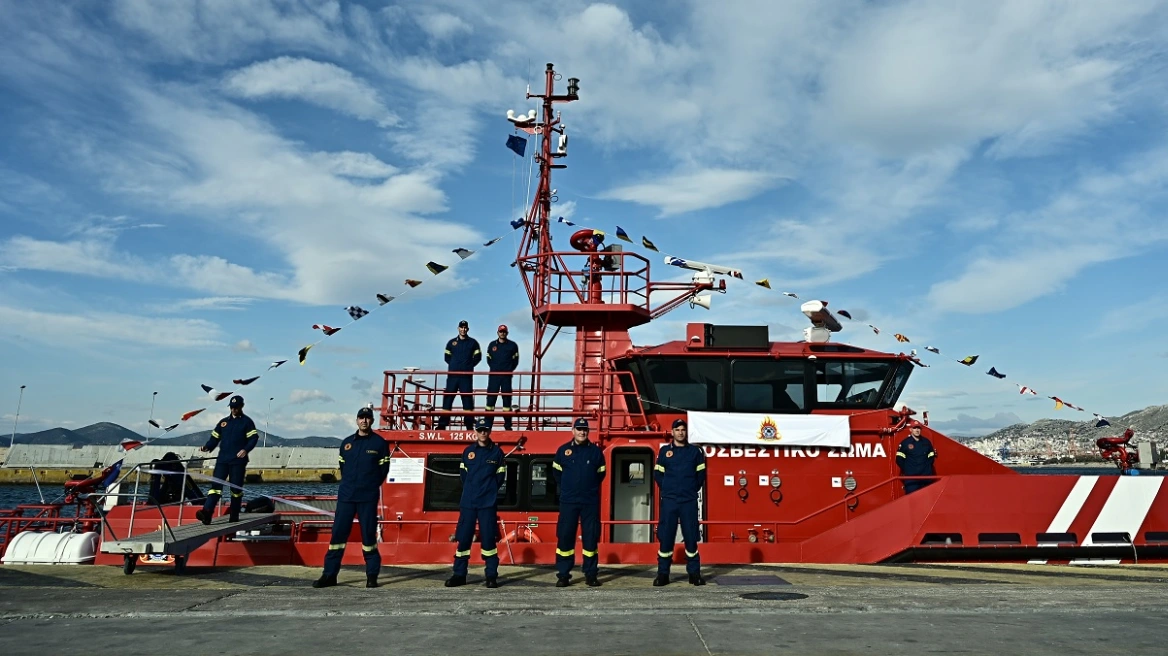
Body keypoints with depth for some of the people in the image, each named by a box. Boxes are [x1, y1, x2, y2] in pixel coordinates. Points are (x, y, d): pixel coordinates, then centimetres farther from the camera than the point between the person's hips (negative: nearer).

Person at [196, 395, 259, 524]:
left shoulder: (247, 422, 4)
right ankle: (207, 512, -20)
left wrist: (246, 449, -23)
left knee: (236, 488, 1)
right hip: (222, 460, 4)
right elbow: (215, 438, 18)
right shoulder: (223, 422, 18)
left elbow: (254, 438, -6)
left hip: (238, 461, -4)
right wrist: (207, 447, -2)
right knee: (216, 484, -9)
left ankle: (234, 516, 11)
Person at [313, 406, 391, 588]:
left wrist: (371, 485, 2)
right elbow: (342, 467, 19)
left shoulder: (380, 443, 0)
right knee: (338, 532, 3)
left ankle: (372, 575, 8)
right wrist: (350, 484, 13)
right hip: (345, 496, 3)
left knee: (368, 534, 0)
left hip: (368, 497, -3)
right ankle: (330, 574, 9)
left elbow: (383, 469, 2)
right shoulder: (346, 443, 10)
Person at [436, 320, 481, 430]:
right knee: (448, 396, -1)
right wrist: (454, 365, 2)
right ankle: (442, 424, 0)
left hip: (466, 375, -1)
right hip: (452, 374, 2)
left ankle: (469, 424, 1)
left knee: (467, 397, -2)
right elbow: (447, 357, 15)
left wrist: (469, 366, -3)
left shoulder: (473, 342, 8)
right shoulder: (451, 342, 12)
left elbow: (477, 357, 5)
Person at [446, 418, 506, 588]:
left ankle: (492, 576, 6)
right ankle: (459, 574, 13)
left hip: (488, 502, -2)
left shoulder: (497, 452, 2)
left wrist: (489, 489, 3)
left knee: (488, 538, -2)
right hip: (467, 501, 2)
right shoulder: (468, 451, 8)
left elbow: (501, 475, 7)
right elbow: (462, 473, 15)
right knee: (463, 538, 4)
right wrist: (471, 488, 9)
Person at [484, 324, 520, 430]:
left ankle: (508, 425, 5)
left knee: (507, 398, 1)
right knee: (491, 397, -2)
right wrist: (494, 368, 0)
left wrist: (509, 370, -2)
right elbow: (489, 359, 12)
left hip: (507, 375, -1)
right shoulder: (492, 345, 10)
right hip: (494, 375, 1)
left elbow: (515, 360, 6)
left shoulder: (513, 345, 5)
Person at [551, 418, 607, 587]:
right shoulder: (563, 450, 2)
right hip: (568, 502, 0)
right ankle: (563, 575, 8)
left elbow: (600, 473, 14)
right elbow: (556, 473, 13)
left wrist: (590, 487, 10)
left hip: (591, 502, 0)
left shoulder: (596, 451, 3)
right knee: (565, 537, 1)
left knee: (590, 537, 4)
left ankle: (590, 574, 13)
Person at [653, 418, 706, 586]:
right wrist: (667, 489, 4)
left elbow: (700, 474, 11)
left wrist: (693, 489, 4)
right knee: (665, 537, 1)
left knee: (691, 537, 3)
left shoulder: (695, 451, 6)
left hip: (689, 501, 0)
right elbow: (658, 474, 10)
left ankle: (694, 573, 11)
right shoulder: (664, 451, 6)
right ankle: (663, 574, 8)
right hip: (669, 501, 0)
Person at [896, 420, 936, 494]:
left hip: (926, 477, 4)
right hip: (911, 477, -4)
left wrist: (928, 468, 4)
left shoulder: (926, 442, 11)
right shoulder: (905, 443, -2)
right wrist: (906, 470, -4)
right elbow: (899, 459, -2)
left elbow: (931, 457, 17)